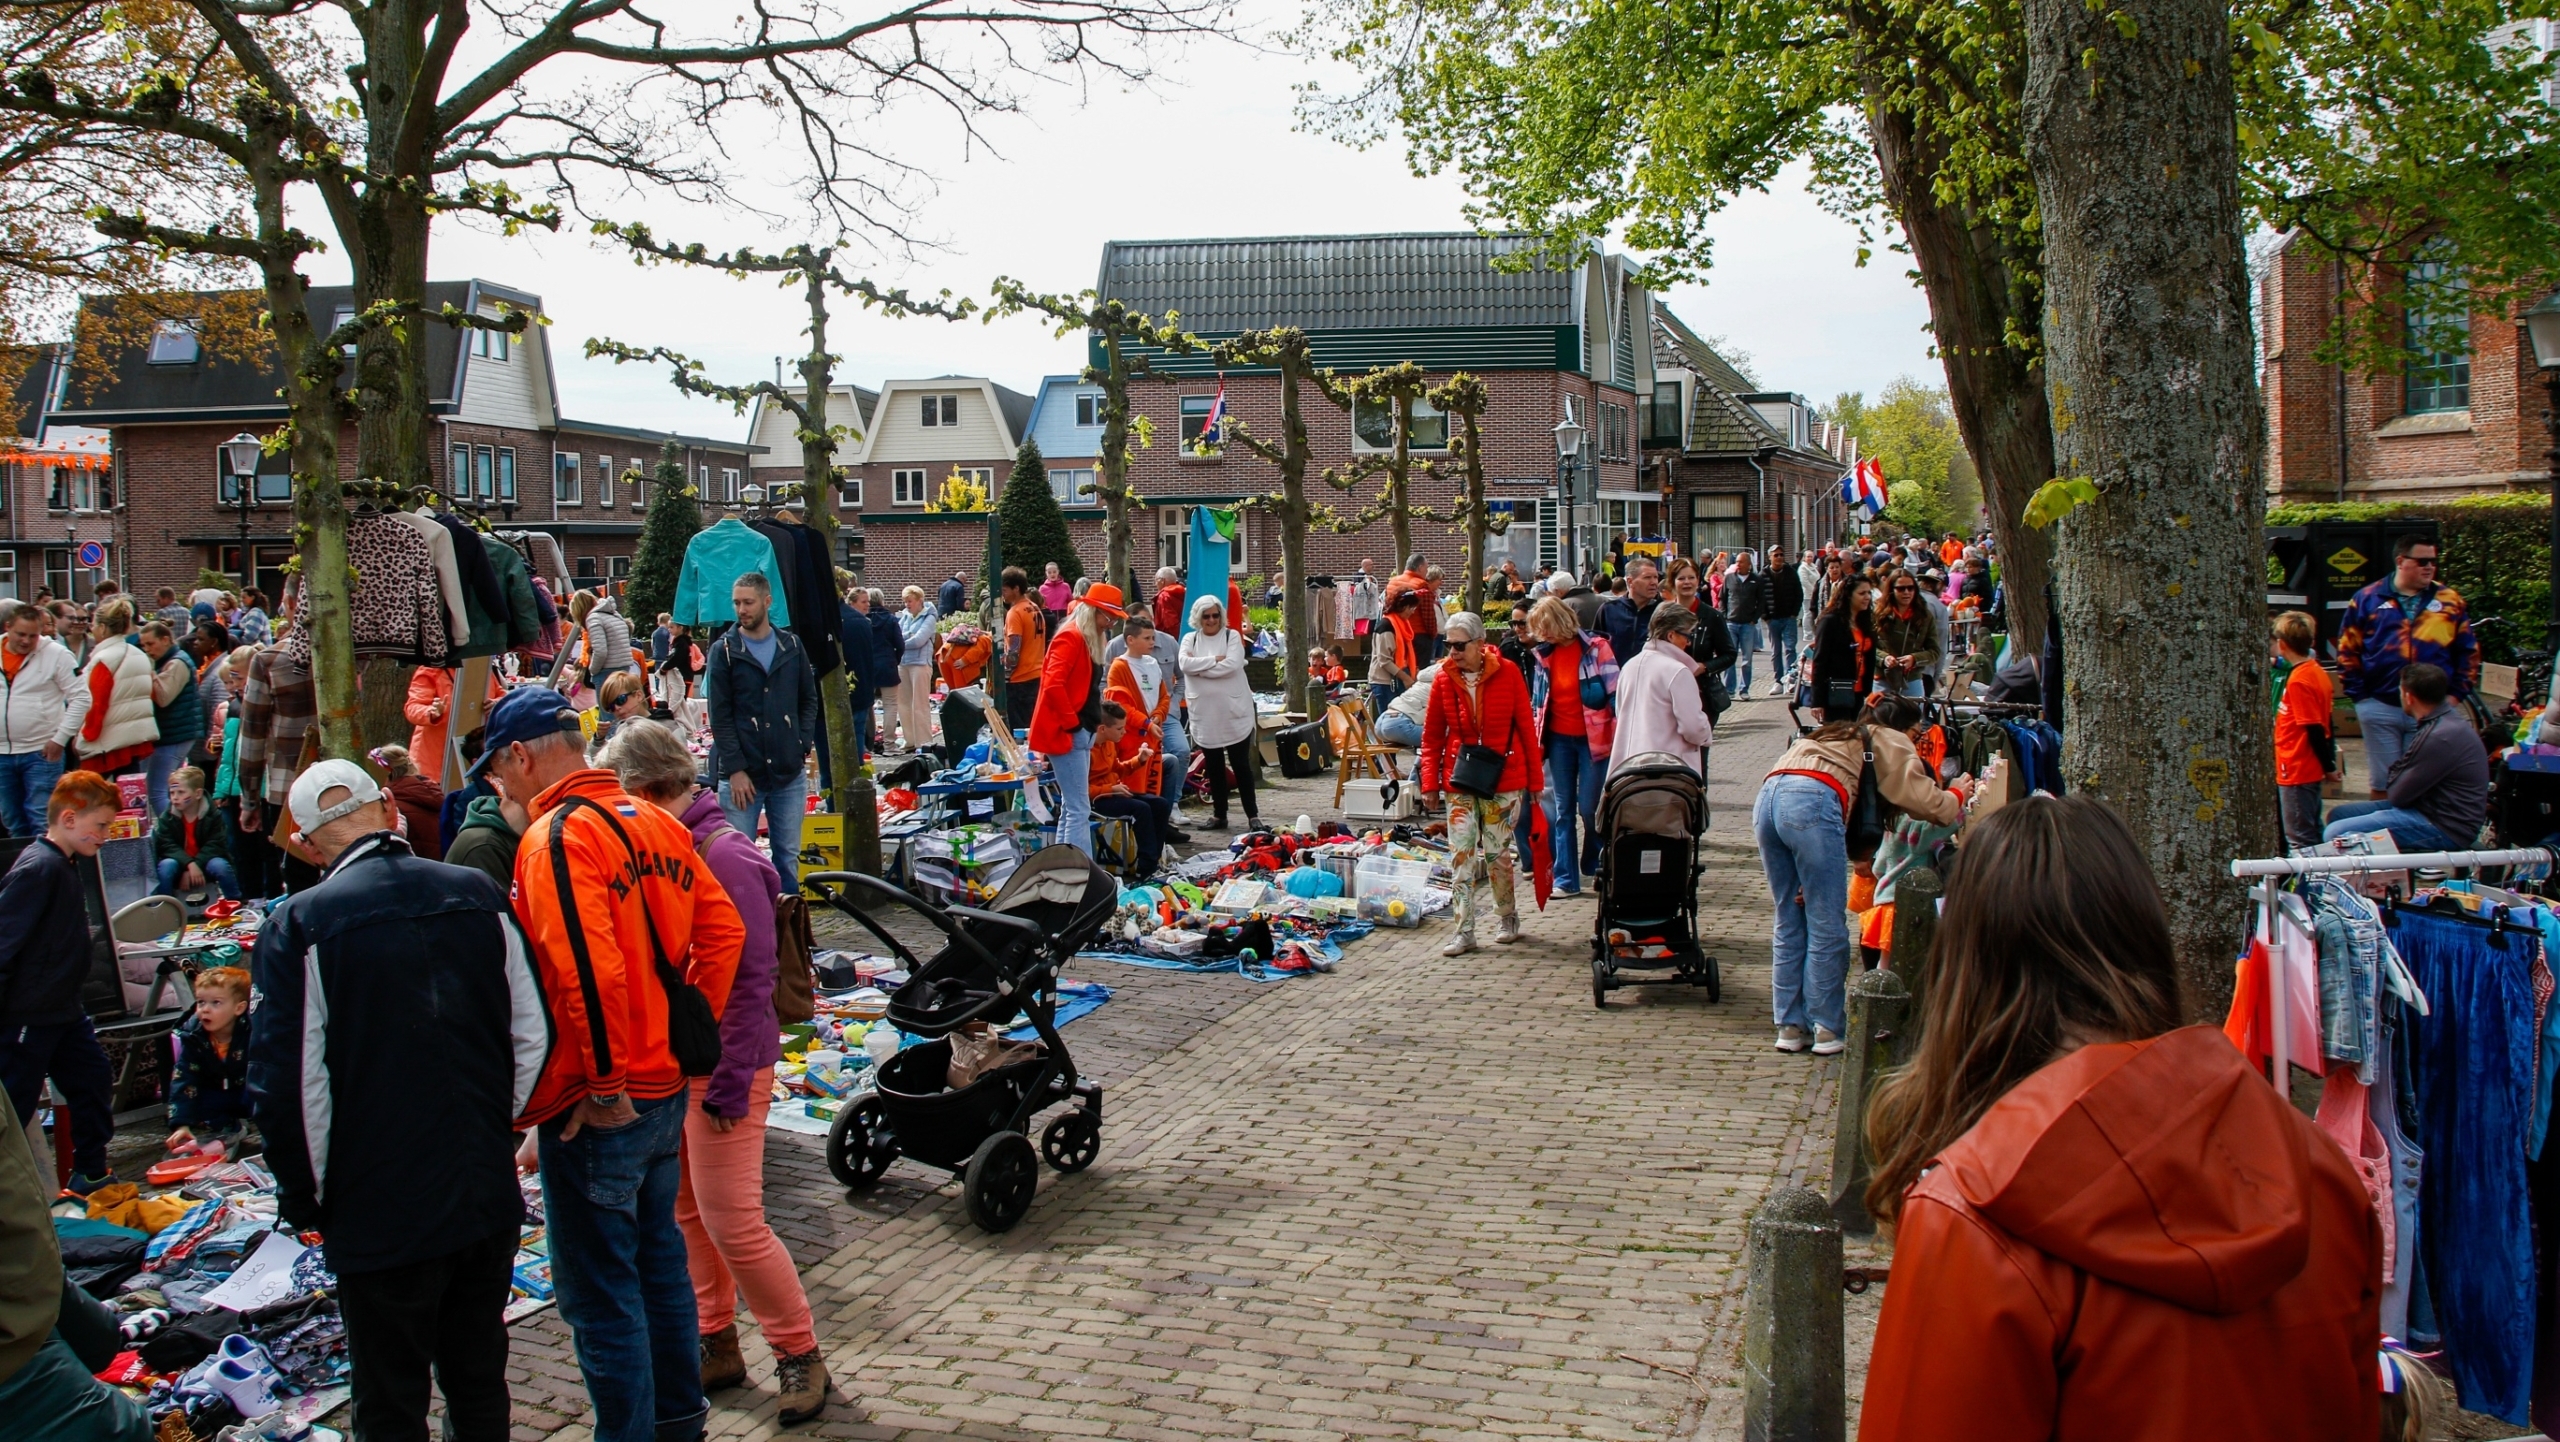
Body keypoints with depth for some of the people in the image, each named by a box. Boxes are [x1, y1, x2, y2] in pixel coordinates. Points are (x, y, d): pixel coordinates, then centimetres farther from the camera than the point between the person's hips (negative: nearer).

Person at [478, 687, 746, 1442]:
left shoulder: (556, 837, -18)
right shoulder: (654, 822, 7)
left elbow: (587, 971, -27)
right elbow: (721, 926, 9)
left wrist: (604, 1088, -19)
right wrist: (687, 1028, 11)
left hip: (599, 1109, -8)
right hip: (665, 1088, 9)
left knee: (598, 1293, 3)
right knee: (657, 1258, 22)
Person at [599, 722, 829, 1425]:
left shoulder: (724, 856, -20)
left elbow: (751, 978, -20)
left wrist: (732, 1082, -20)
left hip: (723, 1064, -8)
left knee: (732, 1222, -5)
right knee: (685, 1212, 15)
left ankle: (800, 1357, 10)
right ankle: (716, 1344, 29)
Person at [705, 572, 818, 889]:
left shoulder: (791, 646, 8)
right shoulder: (724, 651, 0)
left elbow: (809, 701, 13)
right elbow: (720, 716, -4)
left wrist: (803, 746, -1)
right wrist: (735, 768, -11)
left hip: (790, 772, 3)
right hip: (741, 774, -3)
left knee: (788, 856, 9)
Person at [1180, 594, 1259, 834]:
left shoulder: (1232, 636, 1)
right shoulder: (1190, 639, 7)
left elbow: (1232, 664, -16)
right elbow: (1185, 664, -11)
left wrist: (1200, 667, -12)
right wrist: (1215, 659, -14)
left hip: (1235, 712, -2)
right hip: (1205, 714, 3)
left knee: (1241, 765, 0)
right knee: (1214, 766, 10)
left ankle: (1253, 815, 5)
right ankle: (1219, 814, 19)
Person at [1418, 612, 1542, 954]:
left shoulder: (1507, 673, -7)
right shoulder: (1443, 679, -2)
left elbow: (1526, 728, -2)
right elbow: (1432, 736, 6)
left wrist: (1535, 780, -1)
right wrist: (1429, 783, -1)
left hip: (1504, 778, -2)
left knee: (1496, 851, 4)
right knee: (1460, 853, -2)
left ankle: (1509, 917, 26)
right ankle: (1465, 931, 4)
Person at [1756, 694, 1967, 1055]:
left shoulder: (1835, 736, 38)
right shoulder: (1890, 741, 20)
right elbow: (1923, 799, 12)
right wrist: (1957, 795, 34)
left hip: (1768, 798, 7)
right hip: (1812, 803, -7)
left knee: (1789, 922, 14)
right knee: (1827, 926, 1)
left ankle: (1789, 1026, 15)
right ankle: (1827, 1029, 5)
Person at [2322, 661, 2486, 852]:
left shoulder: (2441, 737, -25)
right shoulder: (2445, 719, 9)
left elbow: (2399, 795, -15)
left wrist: (2392, 777, 4)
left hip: (2444, 828, -11)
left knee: (2336, 834, -20)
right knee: (2339, 815, 16)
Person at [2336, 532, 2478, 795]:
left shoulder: (2450, 601, 6)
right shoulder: (2367, 599, 4)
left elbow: (2468, 652, 9)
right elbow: (2347, 651, 5)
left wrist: (2455, 694, 1)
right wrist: (2359, 694, -2)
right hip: (2379, 707, -1)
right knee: (2382, 783, 6)